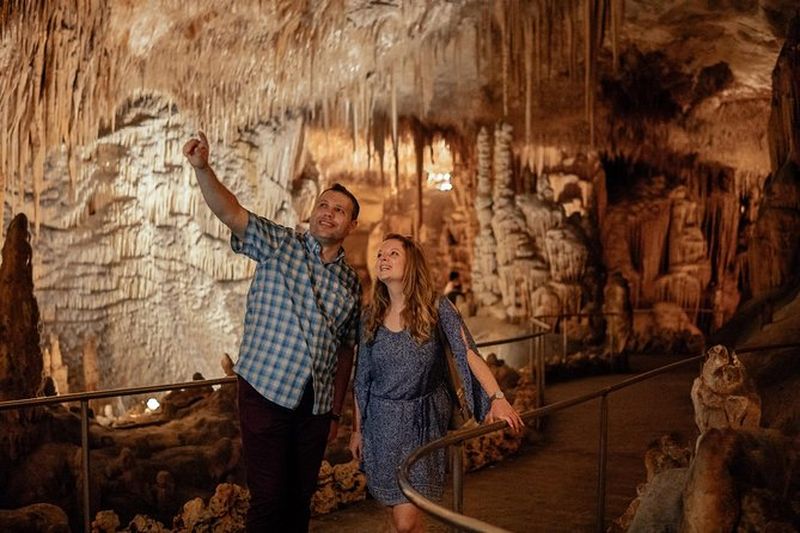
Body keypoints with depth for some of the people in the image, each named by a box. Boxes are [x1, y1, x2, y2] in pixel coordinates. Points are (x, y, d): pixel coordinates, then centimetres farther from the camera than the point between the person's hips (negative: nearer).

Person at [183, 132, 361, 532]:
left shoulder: (350, 283, 12)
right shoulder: (279, 244, 1)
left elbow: (345, 350, 15)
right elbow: (231, 213, -15)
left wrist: (336, 411, 13)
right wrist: (202, 169, -33)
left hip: (316, 404, 4)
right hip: (266, 391, -4)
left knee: (301, 495, 12)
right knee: (269, 496, -3)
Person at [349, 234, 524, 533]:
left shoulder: (436, 307, -8)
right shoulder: (371, 316, 2)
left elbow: (468, 353, -19)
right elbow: (362, 378, 8)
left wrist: (497, 399, -33)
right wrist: (357, 429, 9)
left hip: (422, 421, -3)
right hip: (381, 421, 3)